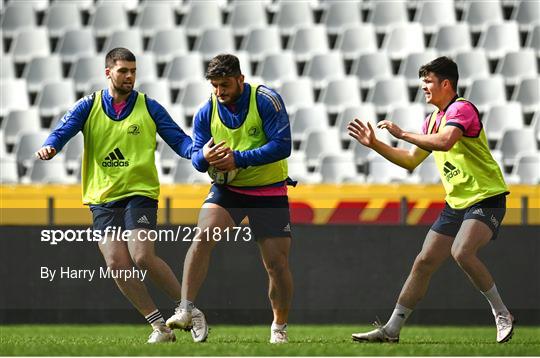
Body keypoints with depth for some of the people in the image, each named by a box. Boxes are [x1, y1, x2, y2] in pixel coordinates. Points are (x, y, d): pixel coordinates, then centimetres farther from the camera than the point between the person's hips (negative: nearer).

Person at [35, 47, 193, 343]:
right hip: (102, 197, 2)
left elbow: (179, 140, 0)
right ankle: (159, 325, 1)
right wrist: (49, 147, -28)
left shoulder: (148, 107, 3)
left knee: (142, 257, -20)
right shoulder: (89, 106, 6)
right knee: (117, 263, -10)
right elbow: (62, 131, -4)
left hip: (140, 193, -2)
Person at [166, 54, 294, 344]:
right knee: (203, 235, -26)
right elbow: (196, 158, 1)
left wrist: (239, 158, -26)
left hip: (269, 192, -2)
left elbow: (282, 145, -21)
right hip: (227, 189, 2)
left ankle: (279, 327, 21)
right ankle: (186, 310, -27)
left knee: (277, 264, -1)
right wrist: (204, 157, -24)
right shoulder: (206, 112, -2)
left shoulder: (266, 101, -13)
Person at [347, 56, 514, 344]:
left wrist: (402, 133, -24)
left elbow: (445, 141, -31)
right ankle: (391, 329, 9)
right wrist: (374, 144, 13)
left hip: (486, 198, -9)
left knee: (462, 252, -30)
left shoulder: (462, 109, -13)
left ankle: (502, 314, -14)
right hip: (456, 203, 9)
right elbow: (411, 160, 23)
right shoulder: (432, 120, 16)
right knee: (424, 263, 5)